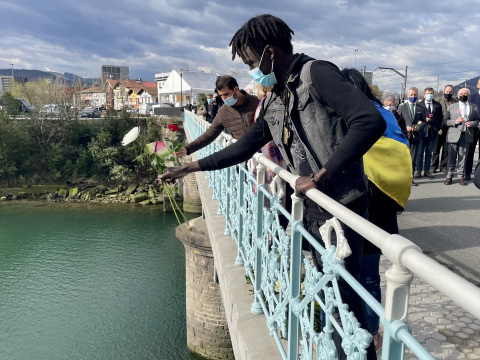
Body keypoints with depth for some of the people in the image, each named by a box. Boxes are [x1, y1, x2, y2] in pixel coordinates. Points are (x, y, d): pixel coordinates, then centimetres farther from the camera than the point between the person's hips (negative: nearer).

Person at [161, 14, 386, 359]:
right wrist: (190, 167, 15)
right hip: (313, 207, 8)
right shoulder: (274, 101, 11)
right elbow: (245, 146, 17)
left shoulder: (317, 74, -14)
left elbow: (371, 121, -26)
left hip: (341, 205, -8)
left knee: (344, 294, 2)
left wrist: (320, 176, -24)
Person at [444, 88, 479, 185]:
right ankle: (449, 176, 8)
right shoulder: (451, 107, 9)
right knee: (452, 157, 0)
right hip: (454, 136, -1)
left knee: (463, 157, 4)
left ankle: (461, 177, 12)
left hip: (466, 136, 1)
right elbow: (445, 120, 4)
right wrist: (455, 122, -12)